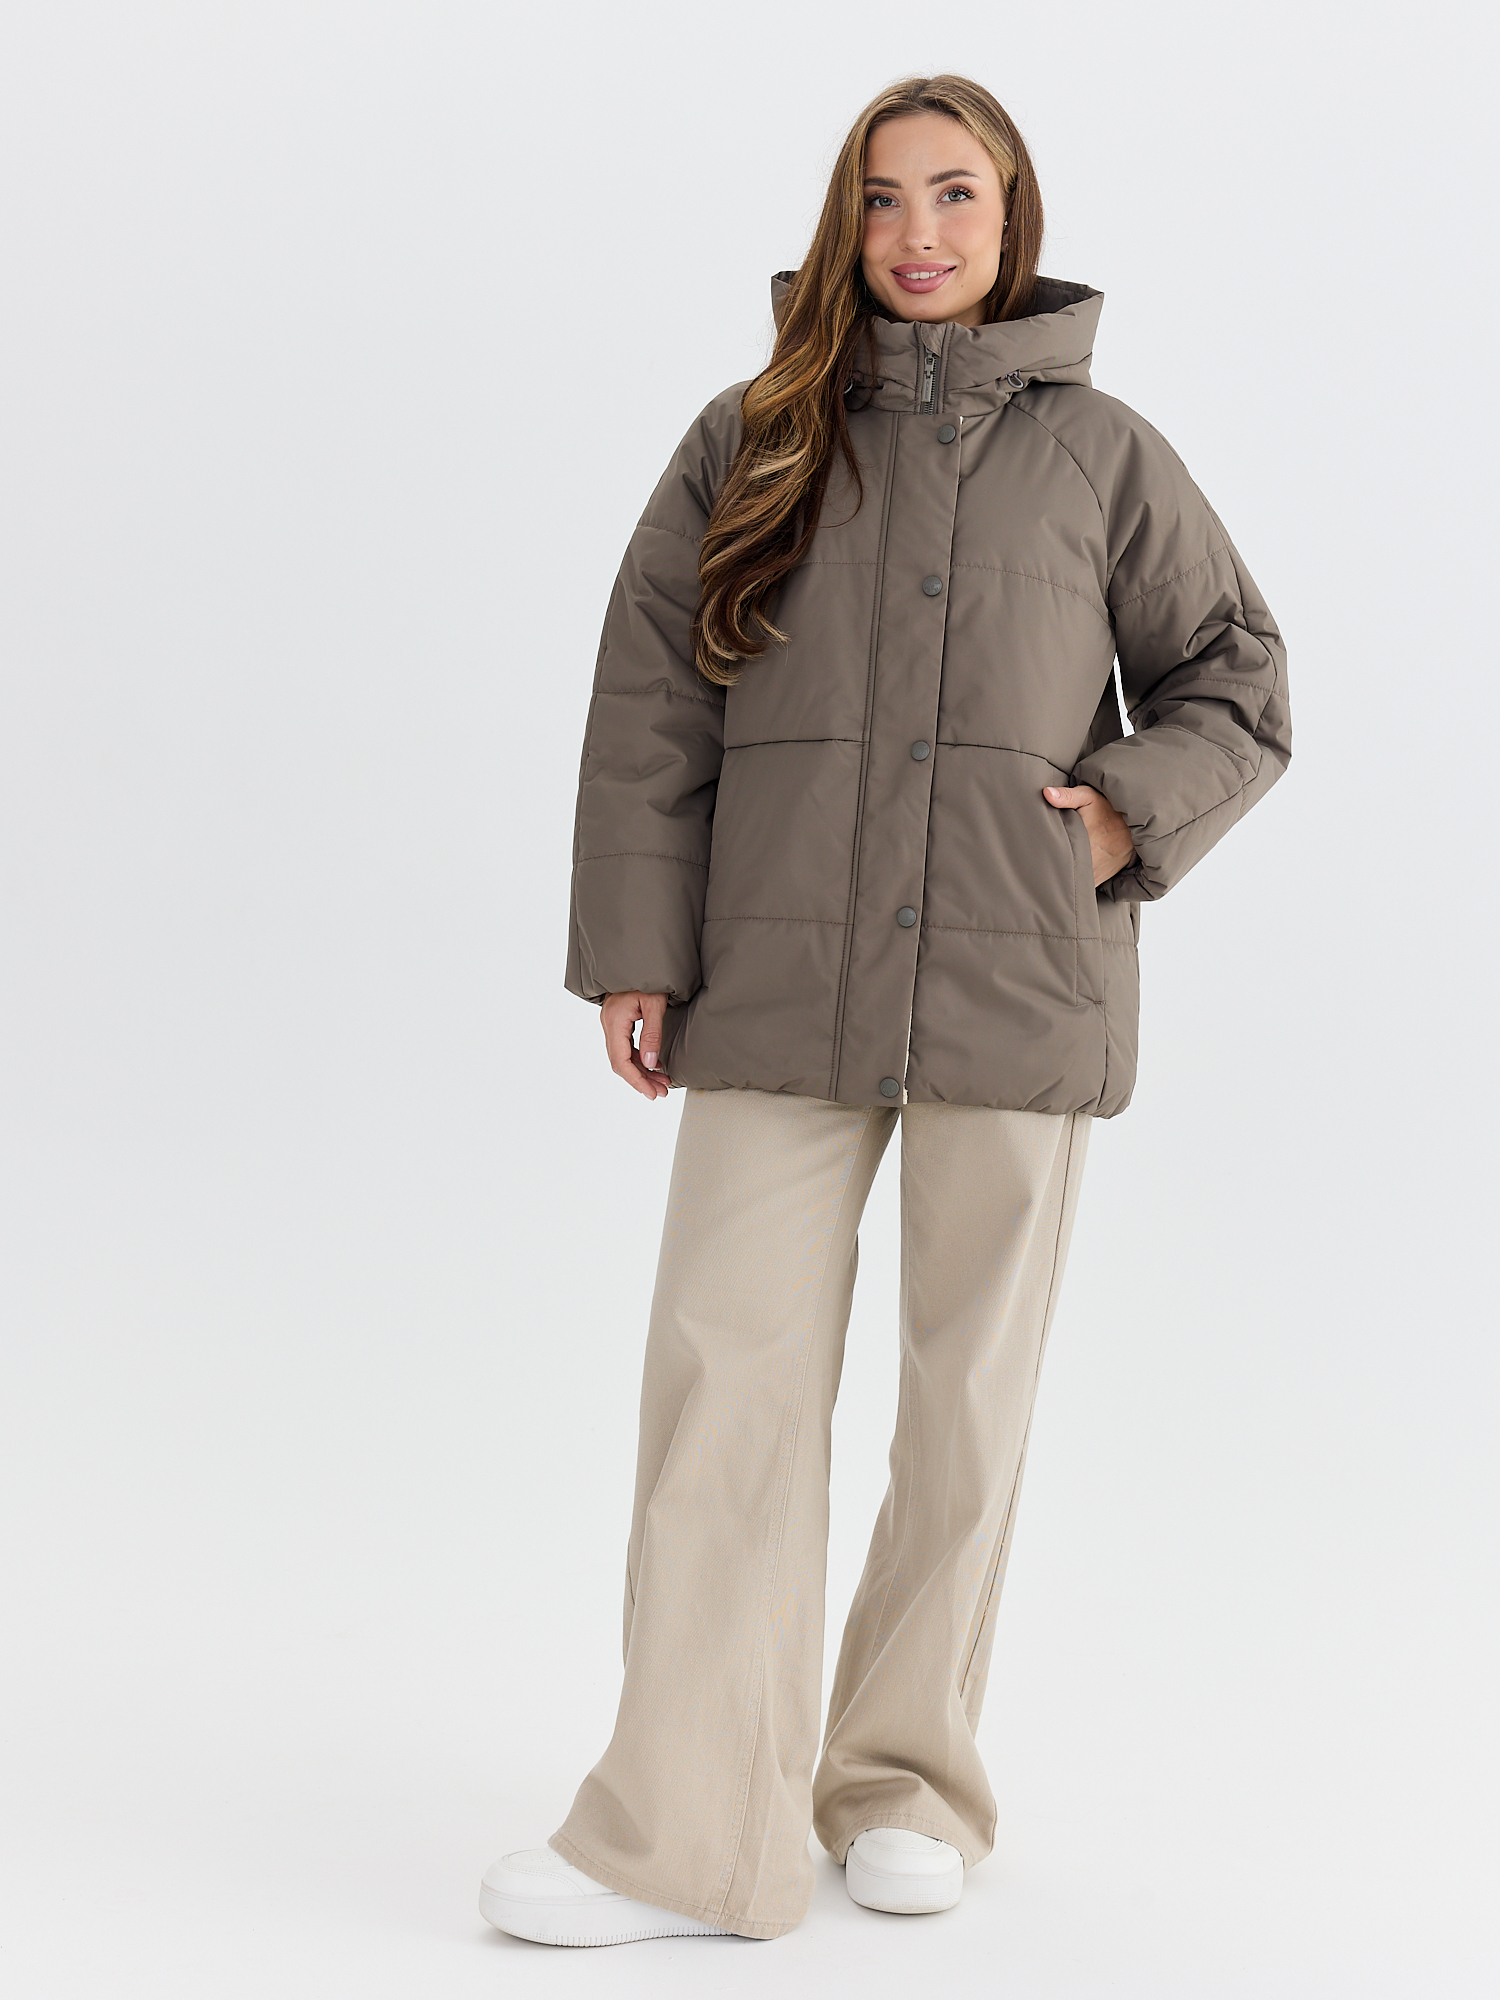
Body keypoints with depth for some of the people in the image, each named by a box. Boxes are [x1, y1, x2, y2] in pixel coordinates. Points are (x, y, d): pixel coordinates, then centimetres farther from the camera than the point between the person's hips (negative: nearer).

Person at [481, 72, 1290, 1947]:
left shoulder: (1101, 452, 7)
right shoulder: (750, 442, 7)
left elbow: (1237, 684, 13)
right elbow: (646, 706, 6)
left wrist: (1134, 815, -5)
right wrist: (632, 948, 0)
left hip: (1017, 998, 0)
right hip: (781, 988, 0)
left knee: (970, 1393, 7)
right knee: (729, 1381, -6)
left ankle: (908, 1778, 23)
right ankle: (686, 1836, -1)